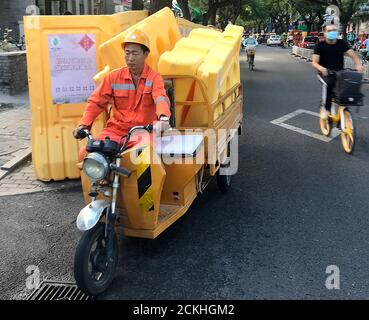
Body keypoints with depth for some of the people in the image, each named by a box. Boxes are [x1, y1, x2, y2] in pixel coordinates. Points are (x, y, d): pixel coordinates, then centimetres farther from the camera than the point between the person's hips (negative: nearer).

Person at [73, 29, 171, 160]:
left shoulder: (154, 77, -2)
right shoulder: (114, 76, 6)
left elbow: (161, 99, -22)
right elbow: (96, 102, 7)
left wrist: (163, 118, -45)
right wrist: (84, 124, -8)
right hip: (116, 130, 3)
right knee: (85, 154, -15)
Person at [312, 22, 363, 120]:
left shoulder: (342, 43, -1)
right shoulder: (320, 46, -7)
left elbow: (353, 56, -9)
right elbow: (314, 62, -15)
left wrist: (359, 65, -31)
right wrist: (321, 68, -38)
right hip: (325, 73, -3)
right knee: (329, 83, -35)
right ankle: (326, 108, -19)